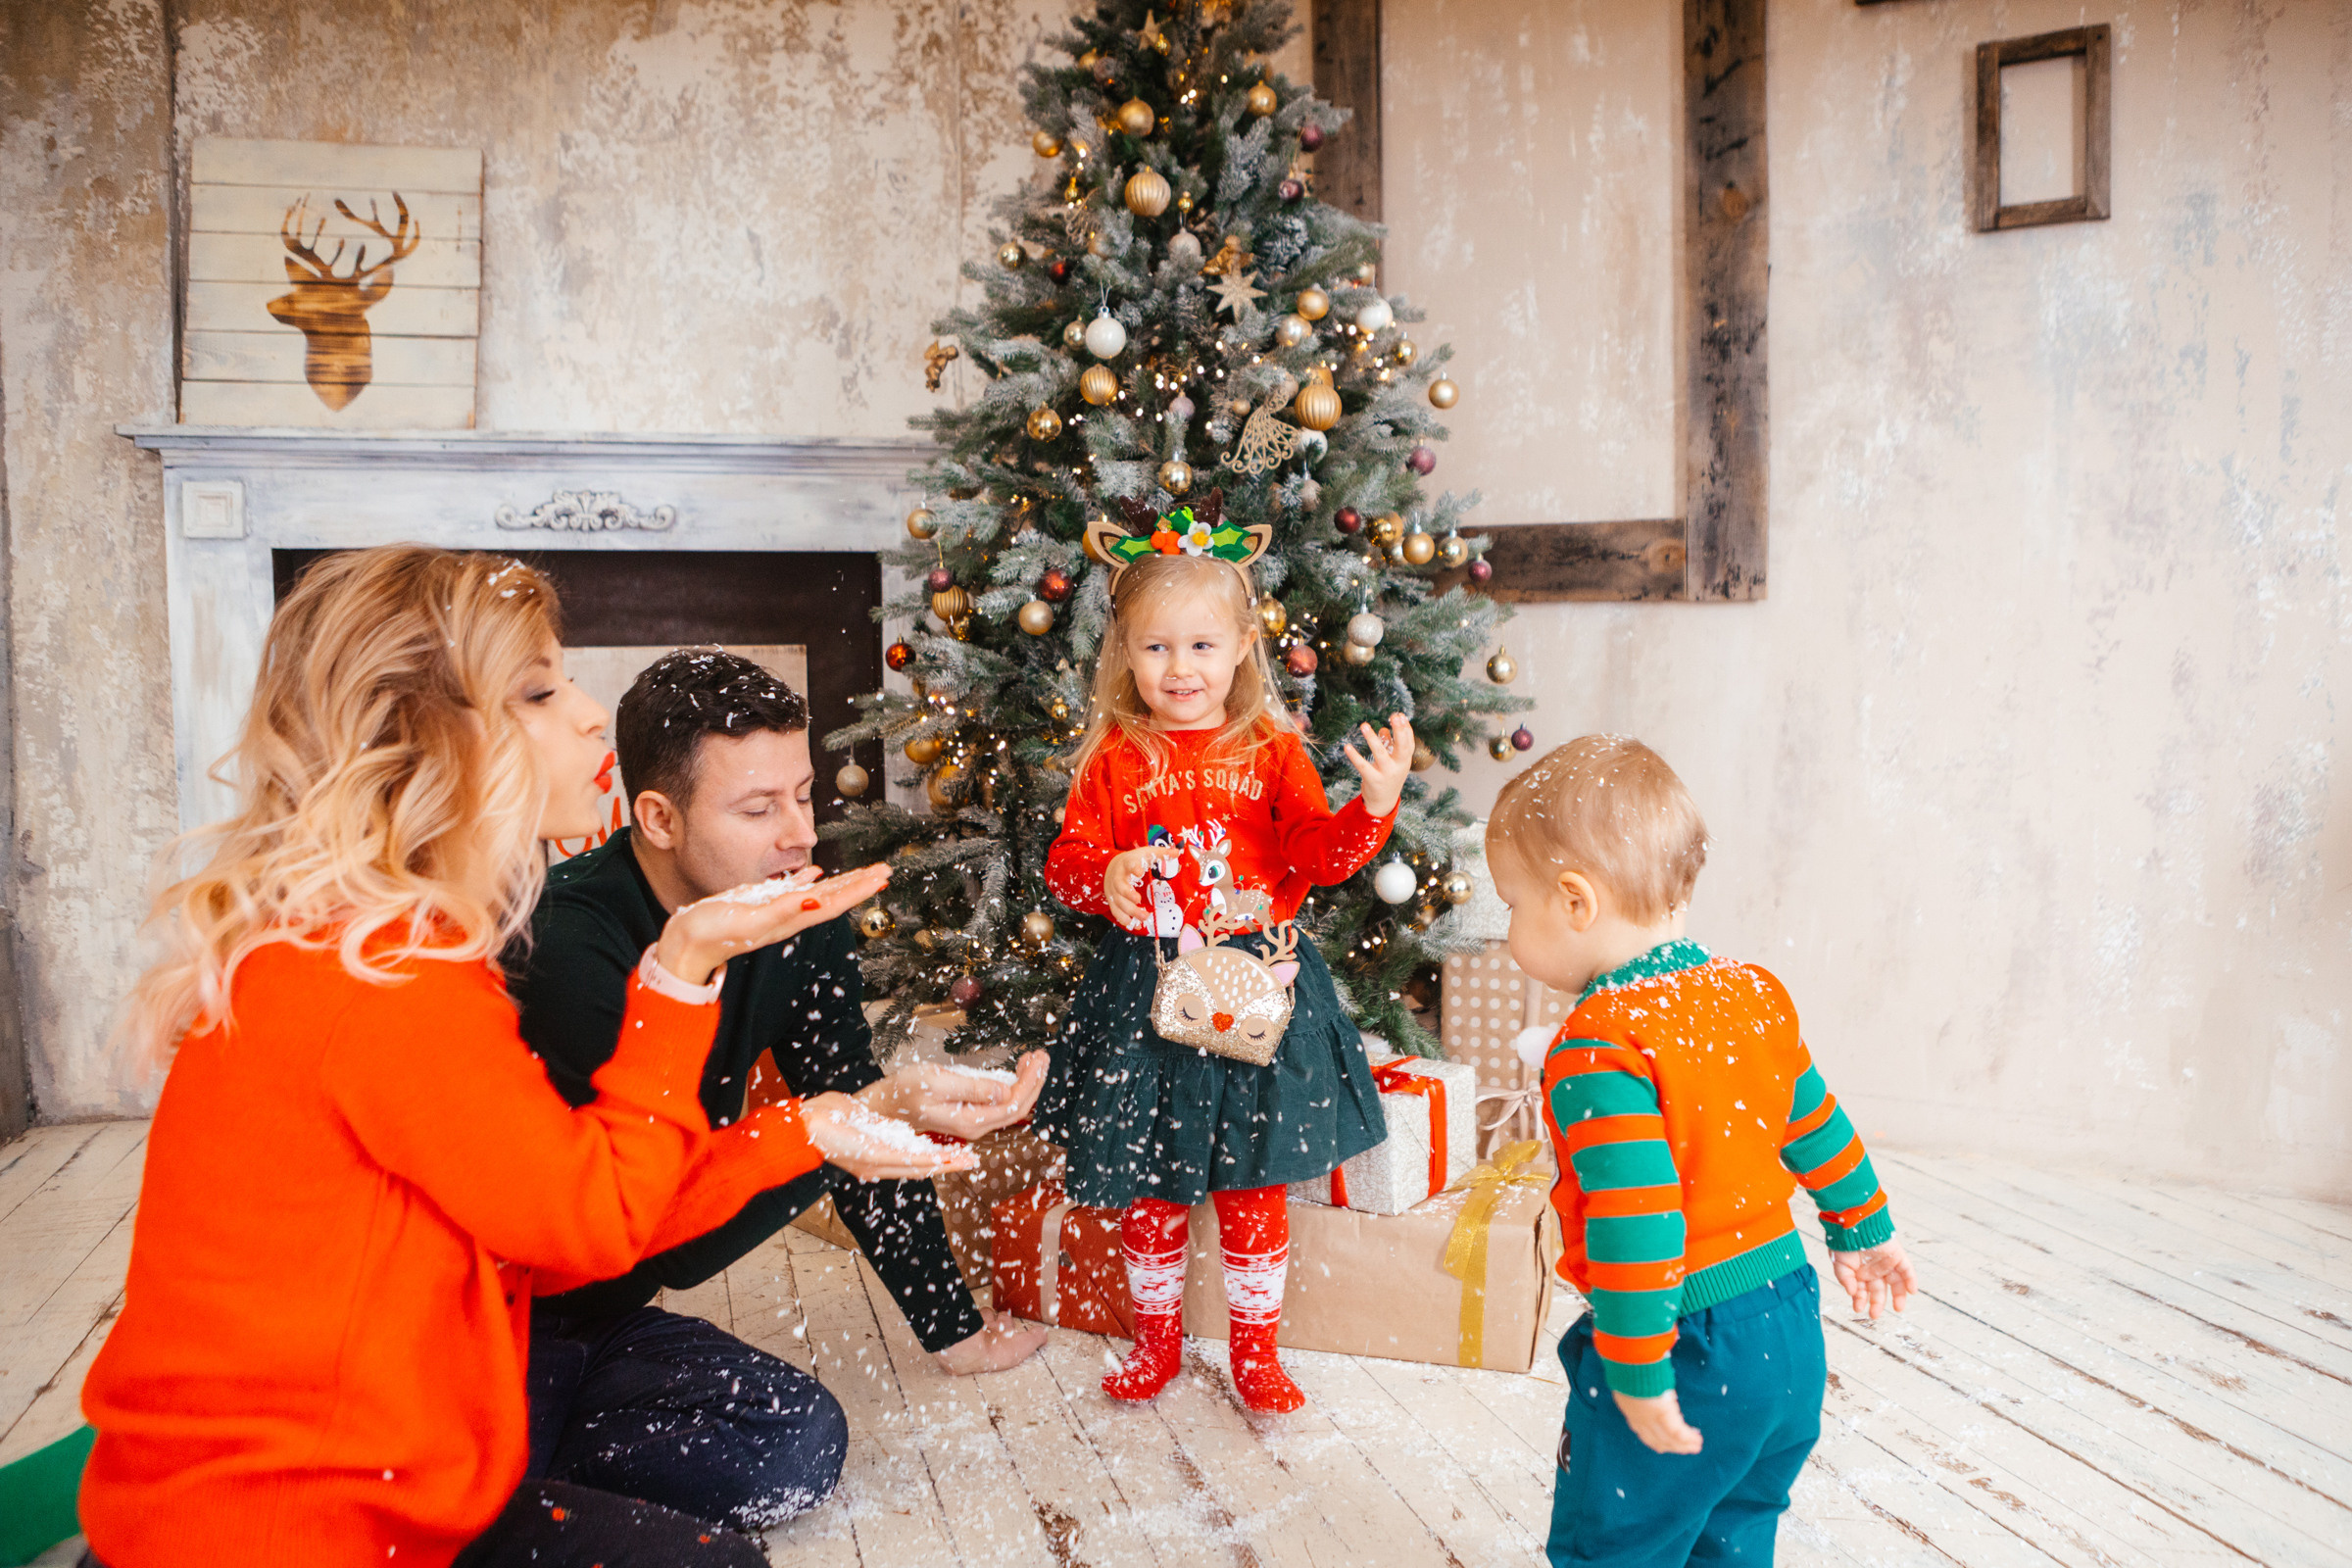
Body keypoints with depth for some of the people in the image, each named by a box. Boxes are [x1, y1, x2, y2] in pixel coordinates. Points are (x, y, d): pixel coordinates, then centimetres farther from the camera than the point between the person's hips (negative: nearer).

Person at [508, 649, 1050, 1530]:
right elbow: (662, 1239, -31)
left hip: (607, 1315, 8)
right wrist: (866, 1113, -40)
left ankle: (526, 1458, -1)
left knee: (797, 1450, -16)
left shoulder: (805, 921, -6)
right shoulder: (566, 943, -27)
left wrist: (952, 1327, 10)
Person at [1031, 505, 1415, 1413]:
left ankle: (1255, 1348, 27)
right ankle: (1157, 1338, 33)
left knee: (1254, 1188, 9)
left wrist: (1373, 805, -25)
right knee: (1147, 1187, 12)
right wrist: (1103, 877, -22)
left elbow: (1318, 853, -7)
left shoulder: (1271, 750, 0)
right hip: (1145, 992, 1)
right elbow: (1067, 857, 0)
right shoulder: (1113, 758, 0)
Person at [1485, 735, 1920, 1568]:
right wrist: (1861, 1231, 29)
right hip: (1790, 1333, 8)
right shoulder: (1754, 993, 3)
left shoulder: (1600, 1051, -24)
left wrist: (1638, 1374, -22)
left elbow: (1635, 1219, -28)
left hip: (1683, 1345, -8)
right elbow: (1819, 1129, 15)